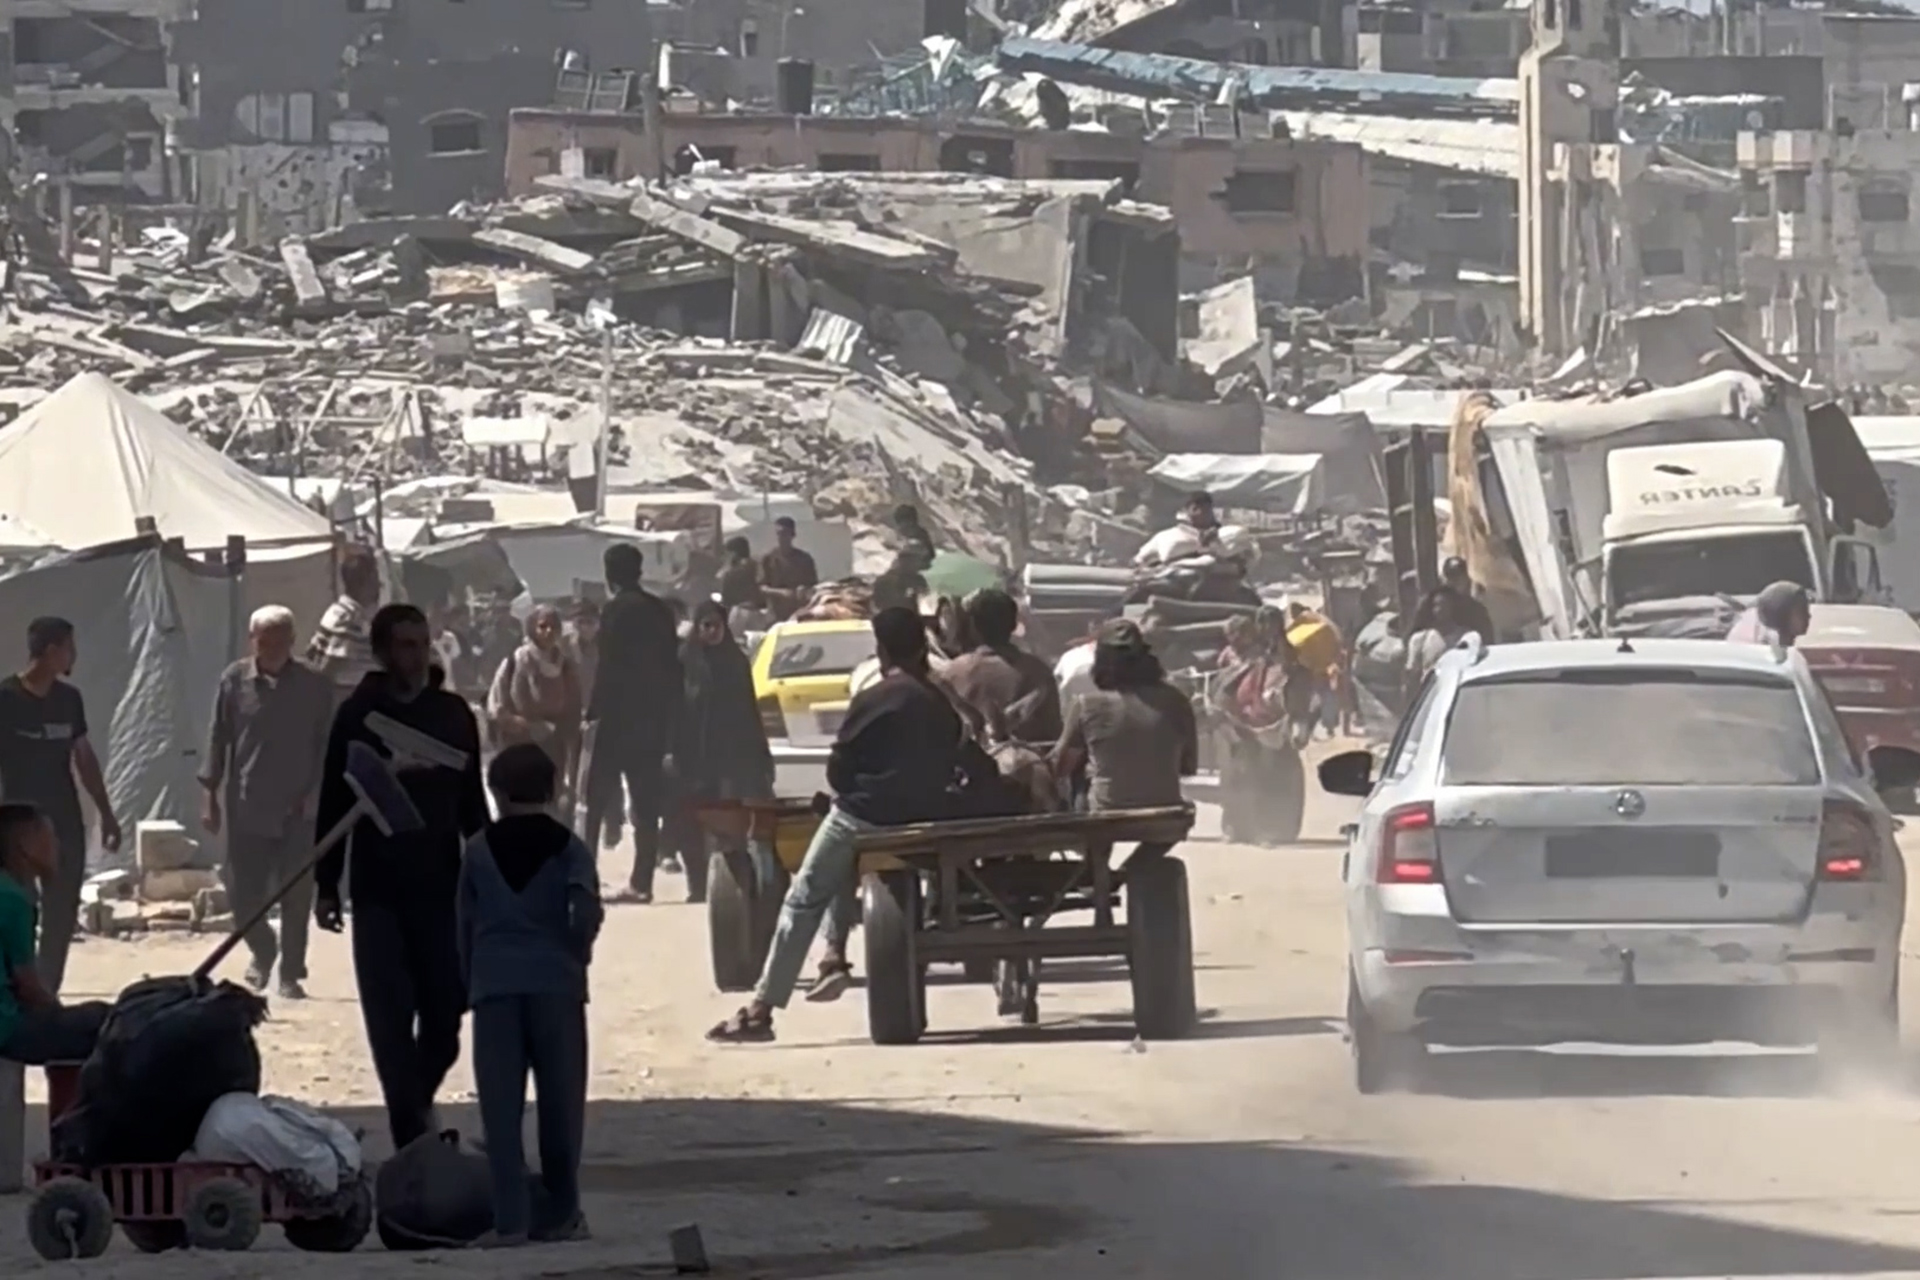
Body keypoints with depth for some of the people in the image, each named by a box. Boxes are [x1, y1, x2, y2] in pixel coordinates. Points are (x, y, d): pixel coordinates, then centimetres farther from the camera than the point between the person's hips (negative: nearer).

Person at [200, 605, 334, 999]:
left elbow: (327, 746, 3)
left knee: (296, 896, 0)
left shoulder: (315, 686, -1)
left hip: (297, 810, -1)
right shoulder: (235, 680, 1)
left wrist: (317, 794, -7)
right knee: (243, 893, 4)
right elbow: (218, 740, 5)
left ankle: (291, 974, 11)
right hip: (244, 807, 1)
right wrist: (209, 795, 2)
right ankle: (263, 950, 32)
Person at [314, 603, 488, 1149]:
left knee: (445, 1011, 2)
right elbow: (333, 803, 0)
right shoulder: (358, 716, -2)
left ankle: (416, 1099, 28)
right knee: (390, 1015, -4)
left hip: (442, 885, 2)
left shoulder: (454, 714, 6)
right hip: (379, 892, -2)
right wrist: (326, 884, -1)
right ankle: (413, 1132, 0)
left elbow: (472, 802, 11)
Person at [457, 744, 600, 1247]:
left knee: (501, 1106, 0)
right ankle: (561, 1213, 12)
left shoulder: (478, 851, 7)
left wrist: (470, 980, 15)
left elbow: (464, 921, 6)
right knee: (560, 1102, 8)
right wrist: (577, 952, 4)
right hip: (555, 983, -1)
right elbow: (586, 908, -13)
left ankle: (510, 1218, -7)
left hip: (494, 984, 1)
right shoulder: (568, 847, 1)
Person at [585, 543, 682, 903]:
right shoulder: (660, 610, 10)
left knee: (597, 799, -1)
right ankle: (642, 881, 2)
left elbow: (609, 667, -16)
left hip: (619, 717, -6)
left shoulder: (617, 610, -11)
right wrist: (669, 719, 16)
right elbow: (671, 667, 12)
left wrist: (593, 711, -12)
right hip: (654, 719, 6)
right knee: (646, 803, 6)